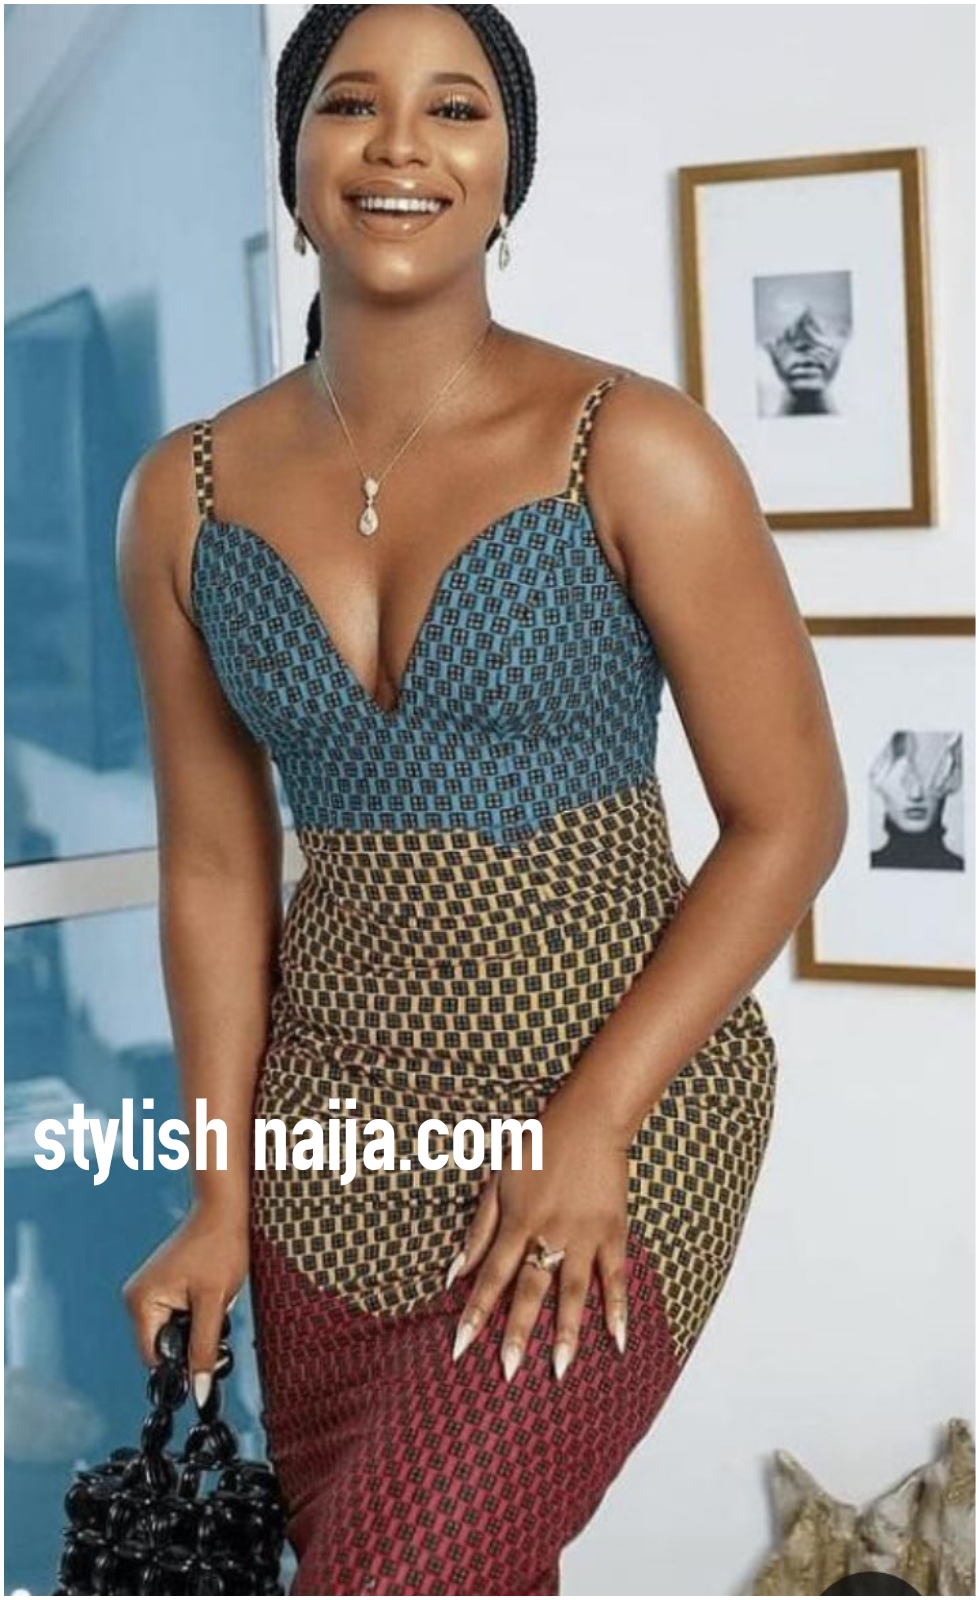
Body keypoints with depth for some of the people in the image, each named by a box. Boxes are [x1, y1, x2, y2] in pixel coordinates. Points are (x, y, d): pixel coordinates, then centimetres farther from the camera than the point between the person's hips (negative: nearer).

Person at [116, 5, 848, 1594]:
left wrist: (593, 1122, -14)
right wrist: (219, 1199, 3)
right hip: (330, 1115, 4)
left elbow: (790, 818, -9)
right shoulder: (186, 497, 0)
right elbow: (216, 863, 5)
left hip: (613, 1112, -4)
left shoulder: (632, 452, -11)